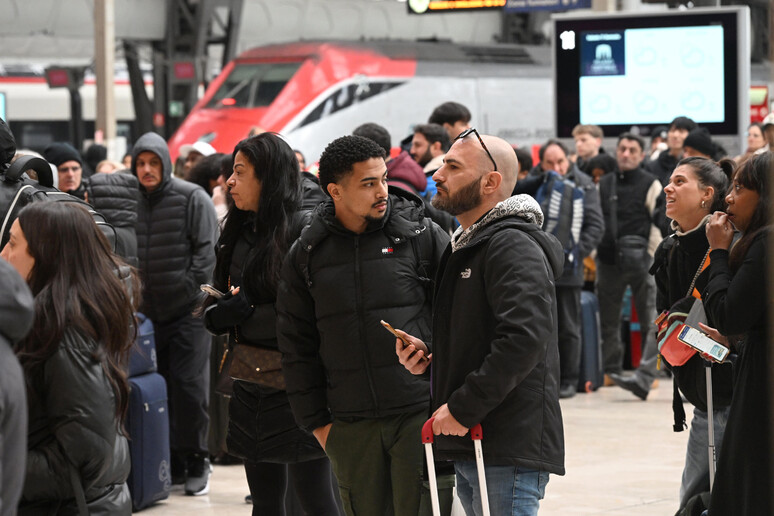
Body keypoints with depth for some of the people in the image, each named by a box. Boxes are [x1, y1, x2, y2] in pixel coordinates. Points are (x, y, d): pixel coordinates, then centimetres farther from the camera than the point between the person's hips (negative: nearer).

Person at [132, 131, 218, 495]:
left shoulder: (192, 198, -5)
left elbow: (207, 249, -7)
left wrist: (190, 287, -11)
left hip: (188, 310, -4)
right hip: (149, 311, 4)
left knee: (189, 386, -5)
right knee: (160, 387, 6)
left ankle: (196, 462, 5)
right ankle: (172, 463, 14)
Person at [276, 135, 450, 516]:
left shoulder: (421, 234, -1)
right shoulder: (307, 254, 6)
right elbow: (297, 346, 11)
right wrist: (316, 422, 7)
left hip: (419, 413, -2)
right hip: (350, 425, 3)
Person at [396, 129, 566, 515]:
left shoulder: (514, 247, -13)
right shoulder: (465, 247, 20)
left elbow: (523, 340, -25)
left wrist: (462, 408, -21)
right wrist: (431, 357, 8)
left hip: (510, 450, -10)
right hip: (470, 447, 10)